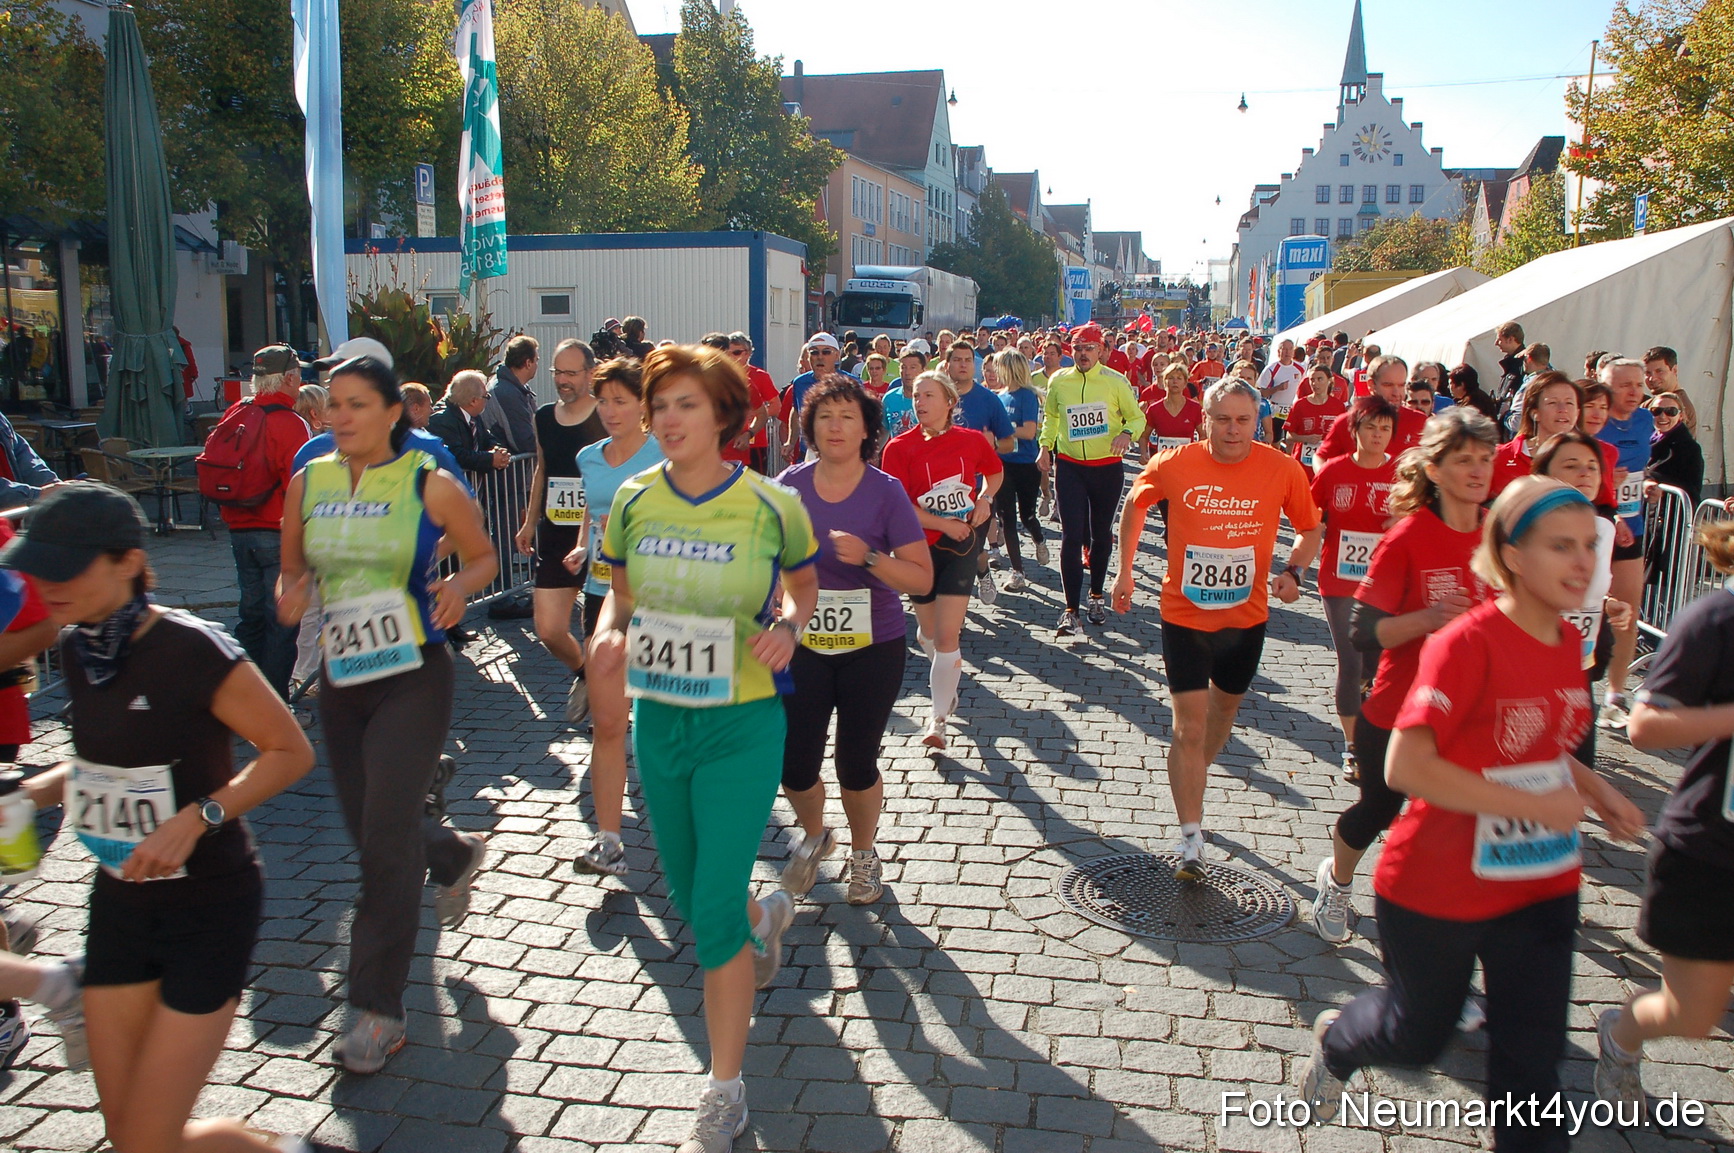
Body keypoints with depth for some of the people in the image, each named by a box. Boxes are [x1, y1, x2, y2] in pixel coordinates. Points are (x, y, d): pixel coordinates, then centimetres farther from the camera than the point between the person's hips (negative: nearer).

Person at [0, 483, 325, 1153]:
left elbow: (290, 752, -14)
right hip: (120, 902, 7)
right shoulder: (77, 649, 0)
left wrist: (198, 818, -25)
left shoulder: (192, 651, -21)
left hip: (210, 903, -6)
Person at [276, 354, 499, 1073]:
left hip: (414, 678, -5)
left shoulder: (429, 484, -7)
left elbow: (484, 557, 4)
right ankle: (455, 856, 50)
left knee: (385, 844, -7)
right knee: (369, 835, 15)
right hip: (340, 682, 5)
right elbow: (291, 568, 16)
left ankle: (378, 1009, 7)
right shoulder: (308, 484, 5)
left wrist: (459, 586, -18)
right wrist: (291, 596, -7)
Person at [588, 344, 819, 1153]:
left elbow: (805, 584, 6)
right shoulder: (633, 500, -3)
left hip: (742, 726, -4)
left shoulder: (771, 505, -11)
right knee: (687, 898, 20)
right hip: (657, 722, 4)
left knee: (713, 914, -5)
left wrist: (788, 625, -15)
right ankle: (766, 915, 57)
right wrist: (608, 631, -12)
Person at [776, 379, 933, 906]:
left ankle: (863, 853, 35)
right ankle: (814, 837, 35)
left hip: (873, 649, -2)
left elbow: (922, 579, -12)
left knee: (856, 765, 4)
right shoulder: (790, 486, -2)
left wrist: (868, 557, -26)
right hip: (803, 645, 2)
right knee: (793, 766, 1)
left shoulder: (886, 492, -9)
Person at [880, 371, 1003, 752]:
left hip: (960, 547, 0)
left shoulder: (972, 440, -1)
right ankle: (947, 686, 48)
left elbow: (995, 471, 20)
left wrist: (985, 498, 0)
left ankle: (937, 719, 0)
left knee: (947, 635, -8)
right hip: (920, 547, 1)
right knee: (928, 631, 16)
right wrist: (947, 524, -14)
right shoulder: (900, 448, -8)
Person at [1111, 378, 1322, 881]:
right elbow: (1135, 505, 7)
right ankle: (1191, 839, -2)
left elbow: (1310, 528, 5)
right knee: (1189, 727, -7)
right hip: (1185, 614, -2)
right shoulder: (1173, 465, -13)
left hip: (1247, 616, 3)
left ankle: (1191, 780, 50)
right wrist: (1124, 571, 7)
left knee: (1225, 710, 22)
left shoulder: (1283, 470, -11)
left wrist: (1293, 571, -14)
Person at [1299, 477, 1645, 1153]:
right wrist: (1536, 806, -26)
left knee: (1533, 1059, 10)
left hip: (1541, 886, 6)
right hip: (1439, 889, -6)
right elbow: (1405, 766, -29)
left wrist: (1592, 789, 1)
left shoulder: (1566, 642, 1)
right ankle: (1336, 1041, 50)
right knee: (1421, 1034, 17)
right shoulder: (1468, 643, -23)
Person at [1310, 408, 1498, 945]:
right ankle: (1337, 881, 46)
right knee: (1377, 810, 15)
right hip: (1399, 714, -3)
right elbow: (1364, 632, -19)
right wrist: (1429, 617, -32)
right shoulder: (1407, 538, -16)